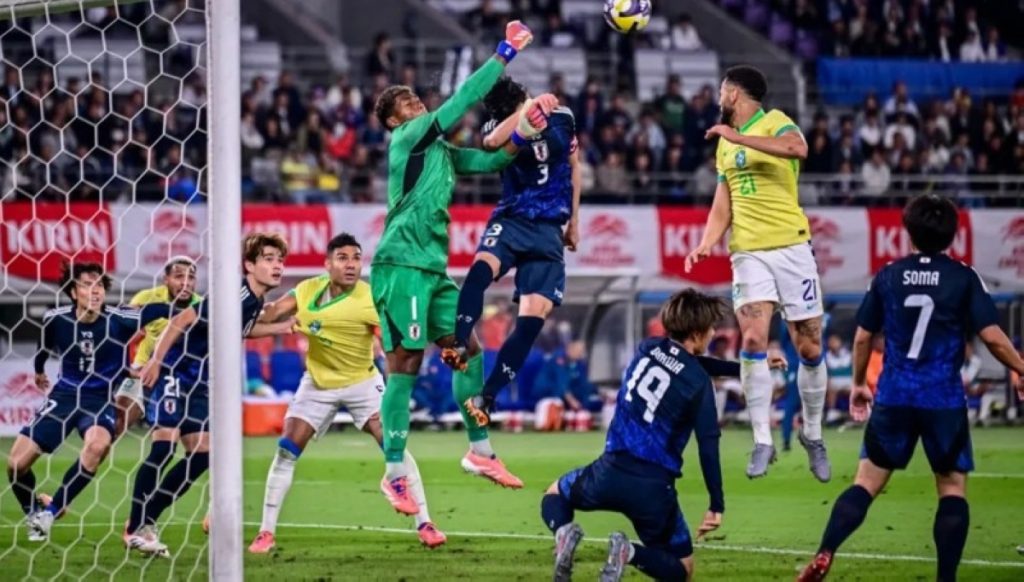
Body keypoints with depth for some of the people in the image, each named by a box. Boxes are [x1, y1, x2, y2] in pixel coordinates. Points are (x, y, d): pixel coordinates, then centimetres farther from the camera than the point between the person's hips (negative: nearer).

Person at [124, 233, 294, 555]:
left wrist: (279, 328, 20)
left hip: (198, 383, 9)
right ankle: (135, 528, -9)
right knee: (165, 443, -16)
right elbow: (183, 320, -26)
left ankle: (146, 519, 12)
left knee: (201, 454, 3)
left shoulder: (254, 301, 6)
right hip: (176, 370, -9)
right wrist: (156, 360, -32)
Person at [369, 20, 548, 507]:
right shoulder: (407, 138, -4)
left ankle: (479, 451, 19)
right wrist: (506, 52, -5)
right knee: (405, 367, -8)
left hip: (433, 269, 9)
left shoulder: (439, 150, 19)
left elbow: (487, 161, 21)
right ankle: (395, 473, -5)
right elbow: (463, 99, -9)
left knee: (467, 351, 9)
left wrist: (522, 135, 3)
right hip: (401, 266, -9)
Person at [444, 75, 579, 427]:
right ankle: (458, 347, -43)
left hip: (549, 231, 1)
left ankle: (487, 398, -11)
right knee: (481, 269, -36)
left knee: (532, 320, -12)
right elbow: (492, 142, -31)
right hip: (511, 221, -1)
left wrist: (574, 221, 18)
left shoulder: (562, 118, 1)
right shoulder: (498, 127, -5)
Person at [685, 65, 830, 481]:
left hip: (791, 247, -4)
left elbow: (798, 148, -28)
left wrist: (738, 137, -30)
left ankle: (813, 434, 20)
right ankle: (763, 441, -10)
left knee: (809, 349, 1)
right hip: (748, 252, 4)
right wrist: (707, 244, 0)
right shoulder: (725, 144, 16)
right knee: (753, 341, -15)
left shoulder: (775, 123, -4)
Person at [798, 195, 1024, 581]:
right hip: (944, 400, -2)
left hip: (894, 398, 2)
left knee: (867, 482, 6)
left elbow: (863, 337, 10)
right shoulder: (964, 278, -3)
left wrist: (859, 384, 25)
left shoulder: (888, 276, 5)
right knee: (952, 487, 8)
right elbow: (992, 336, -7)